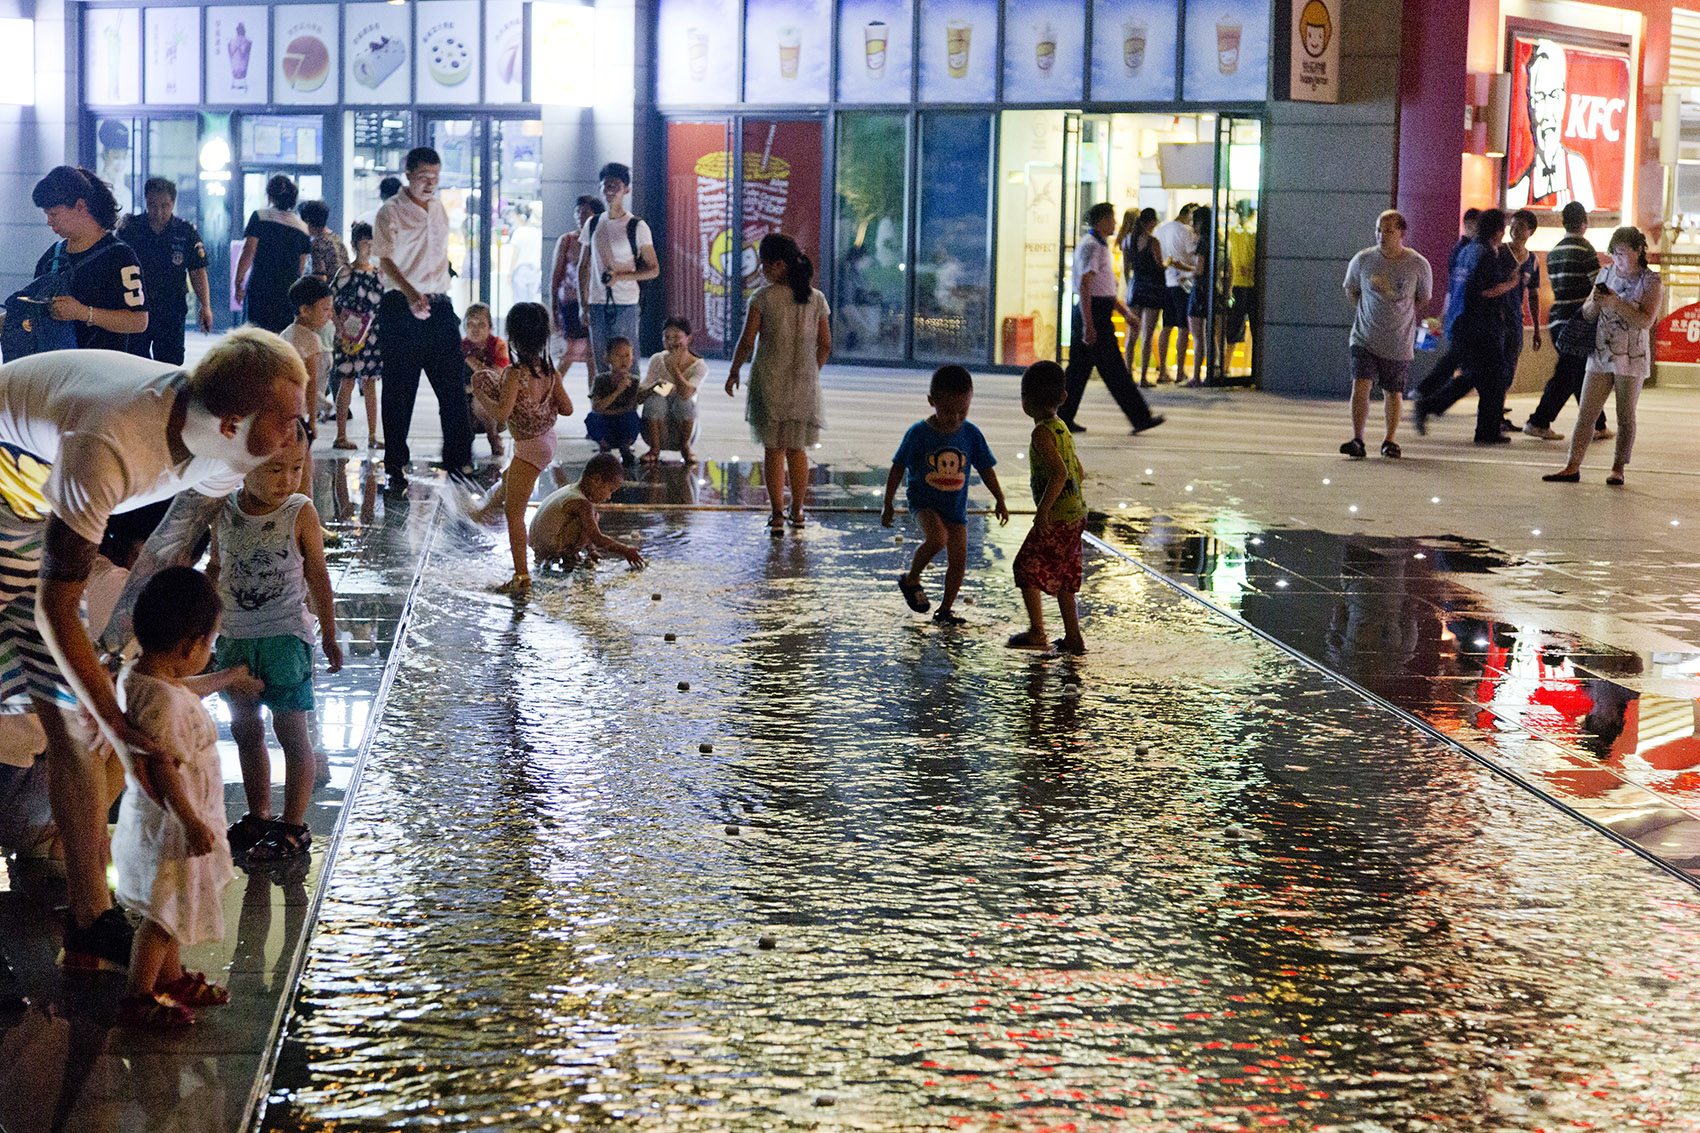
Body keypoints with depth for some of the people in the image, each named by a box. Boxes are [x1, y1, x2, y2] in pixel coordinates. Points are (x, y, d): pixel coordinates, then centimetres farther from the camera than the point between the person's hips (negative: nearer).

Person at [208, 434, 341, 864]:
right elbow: (216, 570, 13)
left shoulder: (301, 513, -9)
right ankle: (259, 815, 28)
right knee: (245, 729, 13)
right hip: (234, 637, 4)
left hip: (285, 635, -4)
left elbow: (317, 577, -1)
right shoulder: (224, 512, -1)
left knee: (291, 731, -1)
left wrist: (329, 637, 2)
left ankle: (294, 825, 8)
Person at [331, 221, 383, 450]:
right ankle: (341, 436, -1)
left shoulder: (378, 273, 11)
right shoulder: (346, 273, -5)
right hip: (350, 337, -5)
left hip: (372, 335, 5)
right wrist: (339, 327, -14)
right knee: (347, 382, -5)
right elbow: (329, 304, -6)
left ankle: (373, 435, 11)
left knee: (370, 383, 8)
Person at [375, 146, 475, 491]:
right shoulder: (391, 211, -4)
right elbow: (386, 261, -13)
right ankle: (396, 466, 5)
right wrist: (412, 295, -28)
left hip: (439, 304, 5)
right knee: (399, 391, -1)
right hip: (401, 307, -5)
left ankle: (458, 459, 13)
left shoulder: (439, 209, 15)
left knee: (452, 386, 4)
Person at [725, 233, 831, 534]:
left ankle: (777, 515, 2)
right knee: (797, 449, 15)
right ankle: (797, 511, 23)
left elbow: (747, 341, -9)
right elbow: (825, 345, 5)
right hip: (804, 383, 3)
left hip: (769, 381, -3)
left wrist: (734, 371, 5)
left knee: (773, 449, 4)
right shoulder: (816, 299, 1)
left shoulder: (764, 297, -10)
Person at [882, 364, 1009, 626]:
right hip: (924, 502, -4)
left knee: (958, 561, 0)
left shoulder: (971, 434, -4)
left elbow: (985, 469, 9)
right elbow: (898, 468, -4)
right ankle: (911, 580, -6)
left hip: (955, 506, 4)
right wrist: (888, 504, -2)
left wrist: (1000, 500, 10)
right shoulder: (919, 433, -13)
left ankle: (945, 610, 17)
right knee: (937, 538, -30)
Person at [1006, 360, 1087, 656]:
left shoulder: (1042, 433, -16)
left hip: (1057, 518, -9)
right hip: (1075, 513, 9)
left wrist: (1043, 510, -23)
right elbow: (1079, 473, 19)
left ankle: (1037, 632, 2)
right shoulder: (1062, 428, 12)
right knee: (1062, 576, 16)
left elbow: (1060, 473, -27)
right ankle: (1073, 637, 18)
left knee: (1027, 567, 2)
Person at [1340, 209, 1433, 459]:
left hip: (1399, 343, 0)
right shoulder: (1362, 260, -4)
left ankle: (1390, 440, 24)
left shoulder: (1418, 265, -6)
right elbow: (1350, 290, 14)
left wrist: (1398, 316, 6)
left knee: (1392, 393, 8)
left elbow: (1424, 299, 9)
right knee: (1360, 385, -14)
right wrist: (1367, 314, 11)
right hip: (1365, 338, 0)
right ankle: (1357, 439, -12)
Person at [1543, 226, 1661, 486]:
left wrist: (1616, 303, -25)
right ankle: (1572, 467, 0)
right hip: (1601, 355, 4)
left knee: (1625, 416, 2)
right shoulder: (1606, 275, 9)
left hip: (1632, 358, -4)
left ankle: (1618, 469, 10)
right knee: (1586, 413, 0)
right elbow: (1586, 314, 11)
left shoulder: (1651, 281, -5)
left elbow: (1646, 320, -17)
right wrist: (1595, 302, -12)